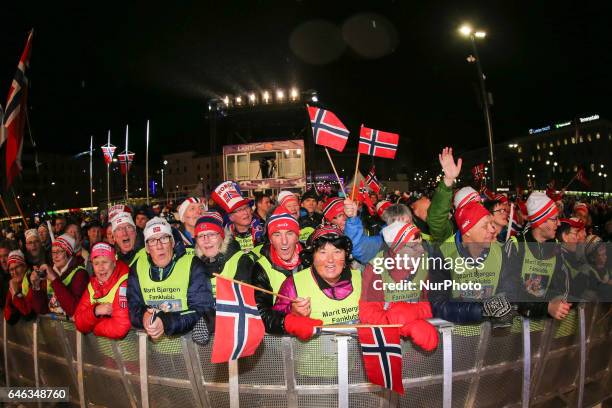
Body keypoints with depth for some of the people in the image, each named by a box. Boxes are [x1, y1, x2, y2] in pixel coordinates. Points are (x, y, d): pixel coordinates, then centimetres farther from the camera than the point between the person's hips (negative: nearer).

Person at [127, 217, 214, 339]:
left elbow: (203, 311, -11)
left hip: (187, 336, -3)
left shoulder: (192, 265, -5)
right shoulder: (138, 267, 6)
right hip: (149, 340, 3)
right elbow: (132, 307, 6)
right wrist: (143, 315, -16)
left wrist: (167, 322, -23)